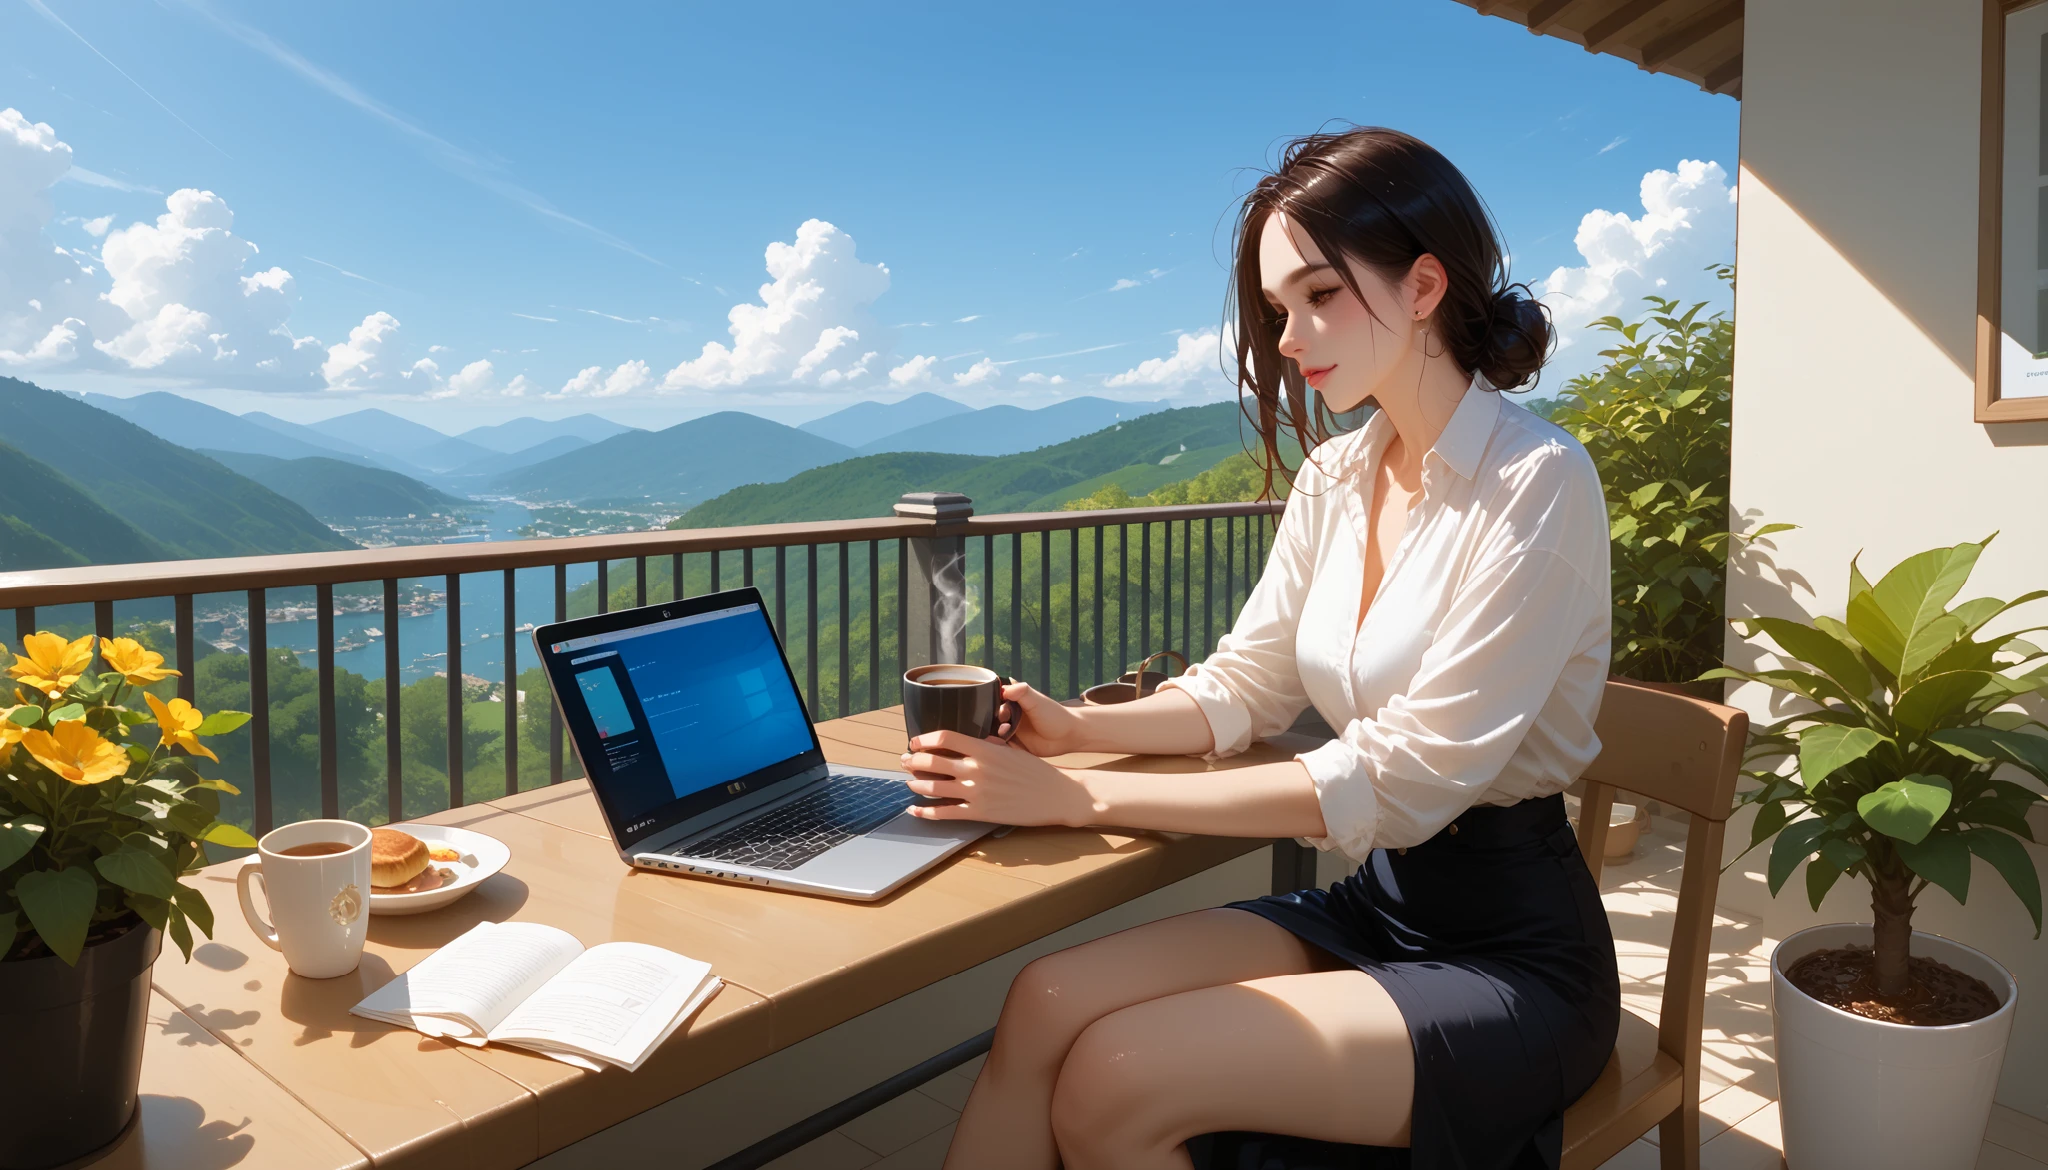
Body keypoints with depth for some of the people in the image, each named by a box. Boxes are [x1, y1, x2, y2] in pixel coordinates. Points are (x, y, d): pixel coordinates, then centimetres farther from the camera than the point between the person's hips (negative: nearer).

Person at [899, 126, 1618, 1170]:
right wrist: (1078, 728, -8)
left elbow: (1400, 779, -23)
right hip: (1369, 903, 6)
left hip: (1508, 955, -5)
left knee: (1115, 1082, -23)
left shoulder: (1536, 486, -18)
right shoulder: (1334, 476, 5)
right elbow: (1245, 686, 10)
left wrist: (1089, 798, -24)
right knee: (1046, 1002, -16)